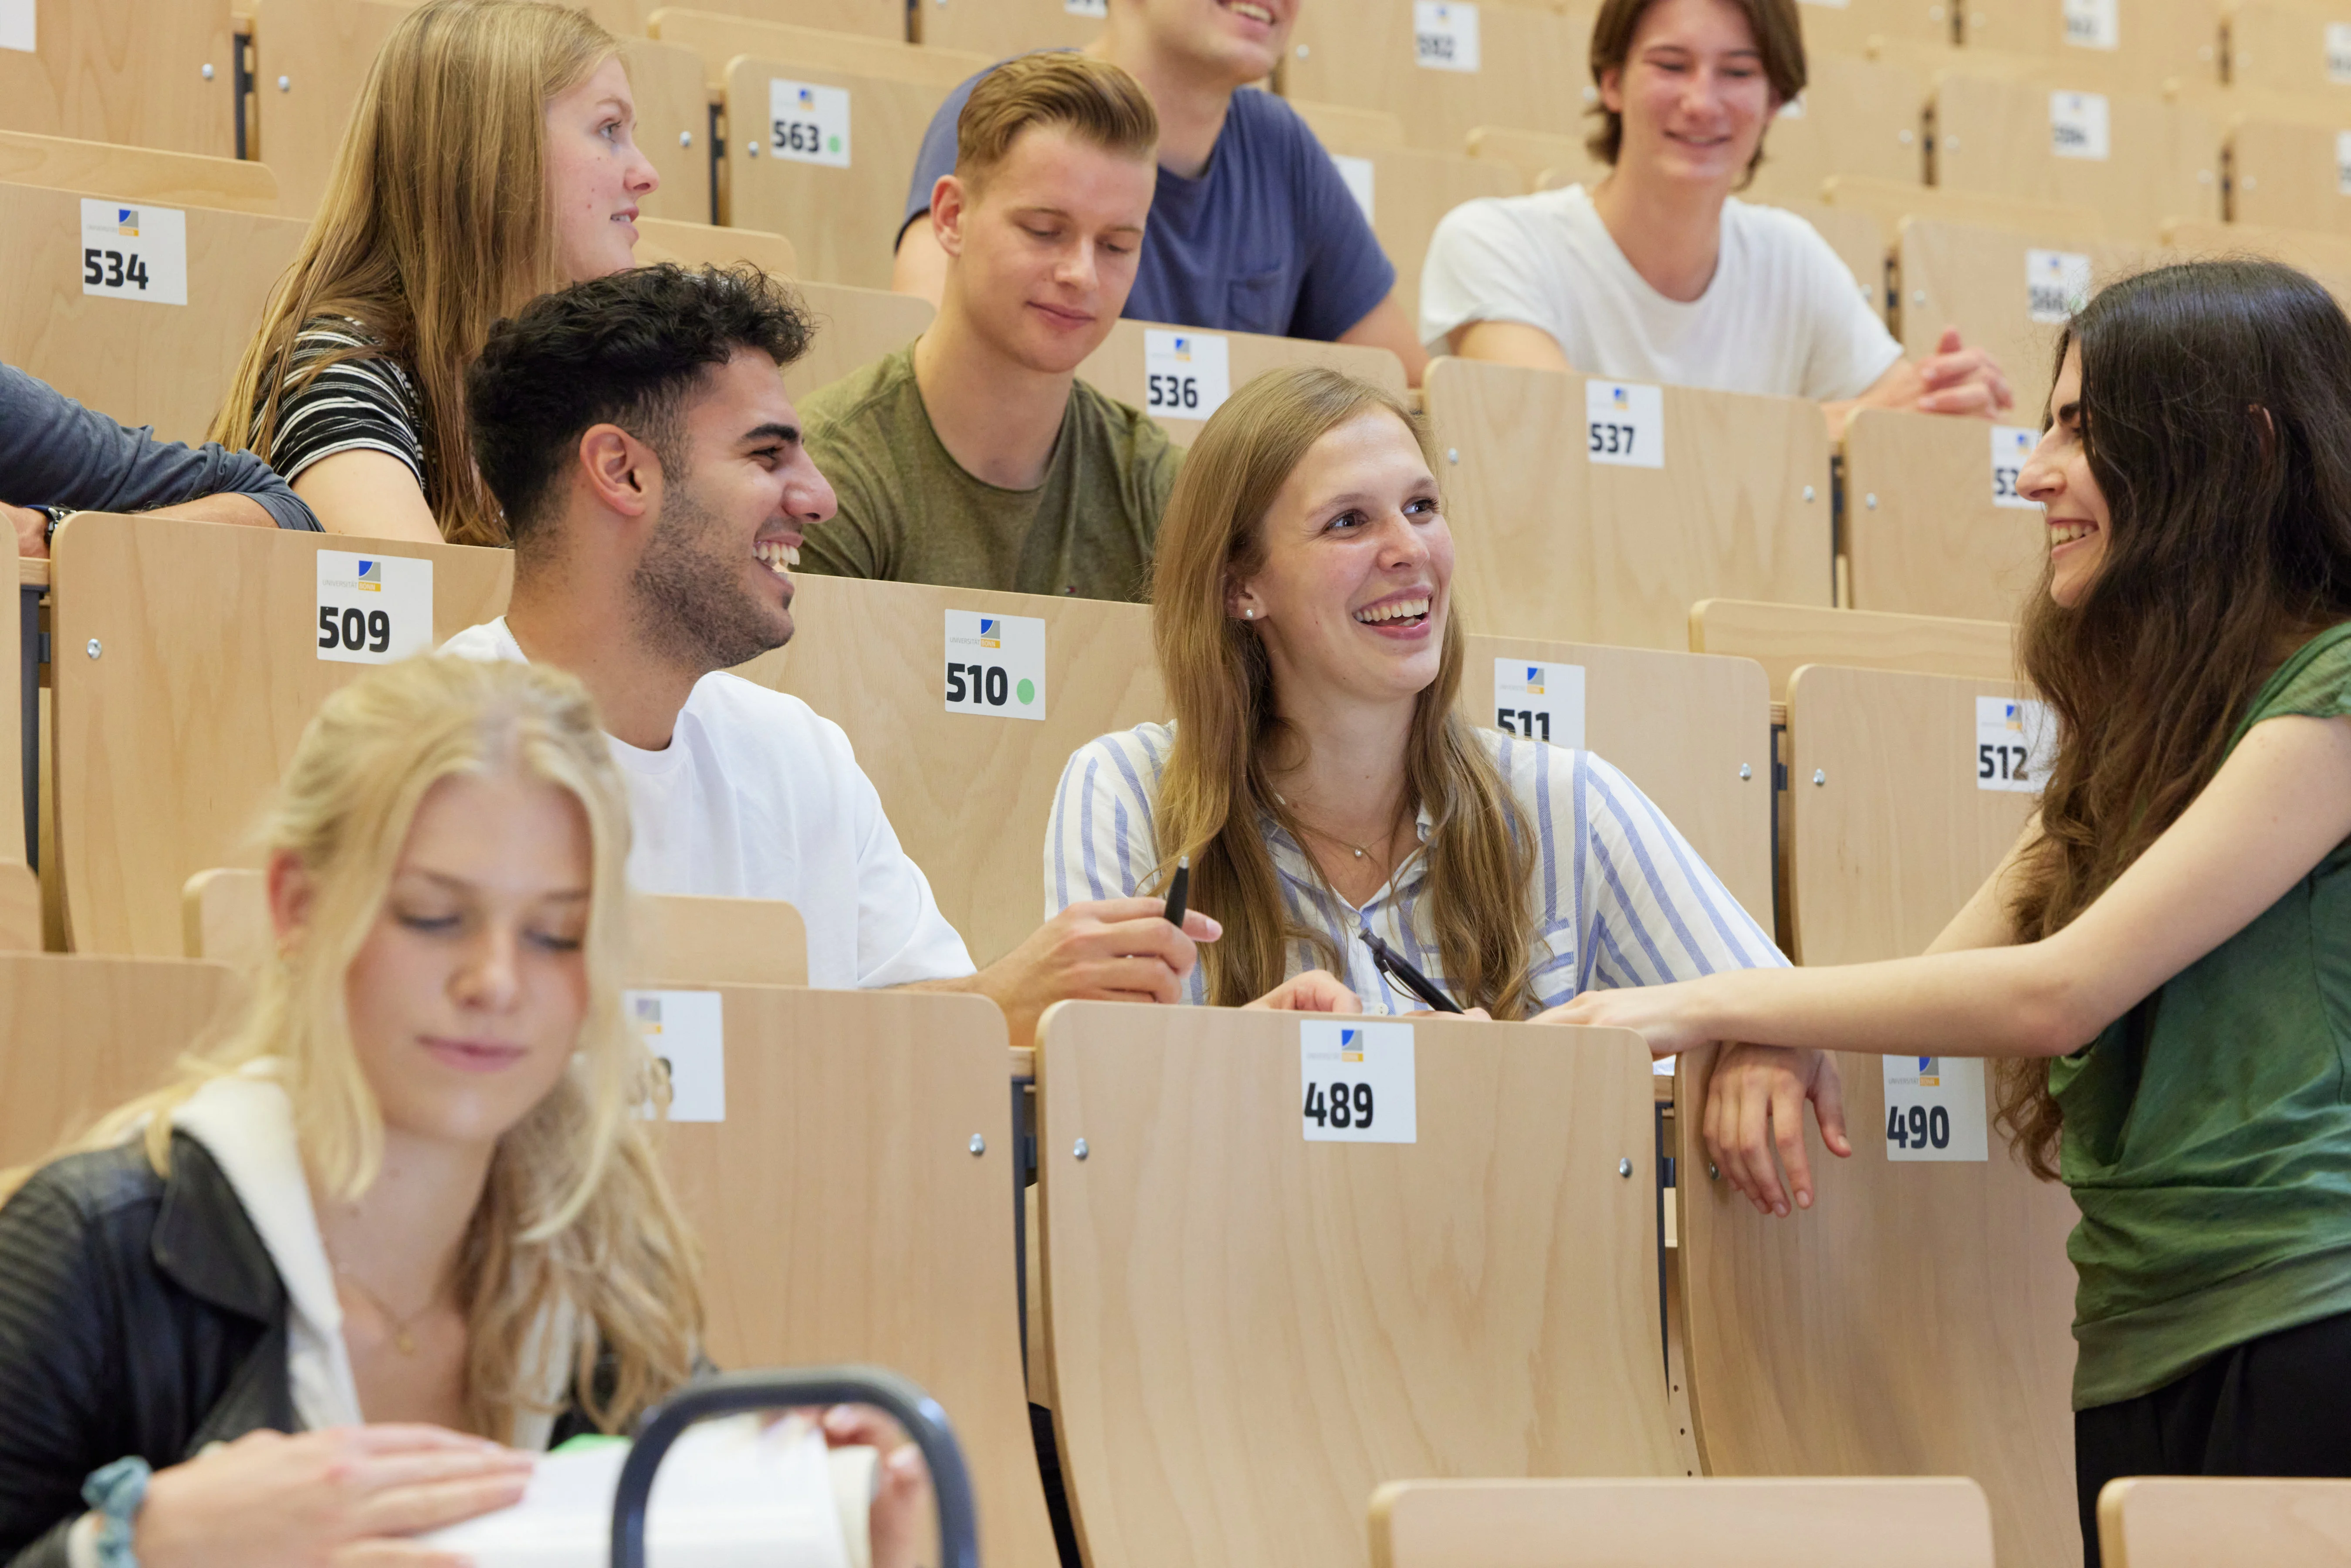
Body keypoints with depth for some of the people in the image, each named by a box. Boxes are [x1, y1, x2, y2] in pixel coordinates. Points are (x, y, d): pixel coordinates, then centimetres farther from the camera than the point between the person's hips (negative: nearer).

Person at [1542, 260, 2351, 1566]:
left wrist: (1714, 1004, -8)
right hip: (2139, 1348, 8)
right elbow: (1952, 974, 16)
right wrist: (1773, 1043, -6)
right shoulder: (2133, 720, 22)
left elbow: (2060, 991, -13)